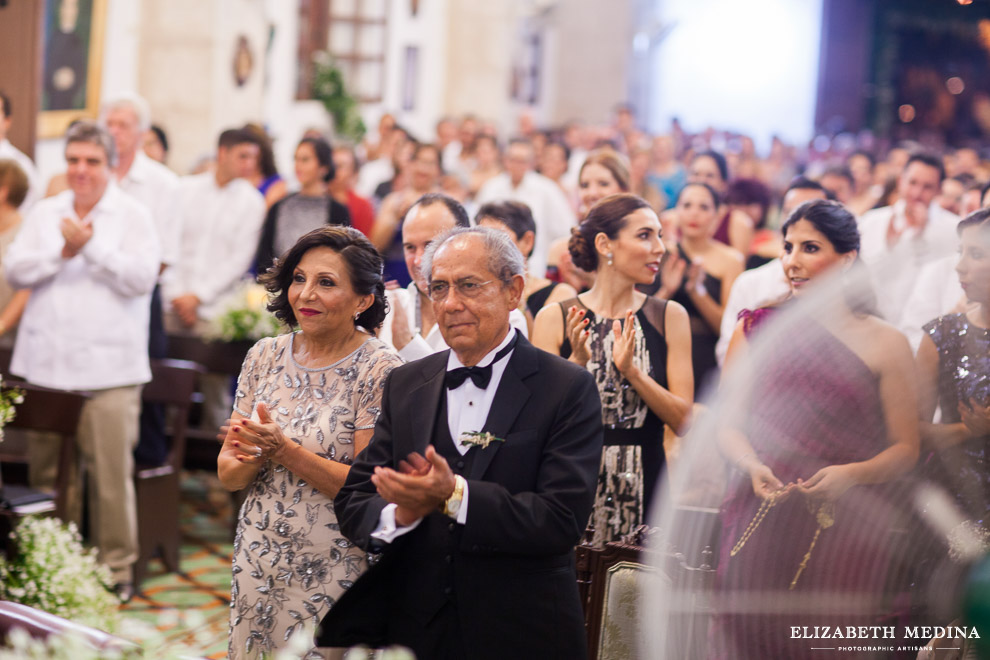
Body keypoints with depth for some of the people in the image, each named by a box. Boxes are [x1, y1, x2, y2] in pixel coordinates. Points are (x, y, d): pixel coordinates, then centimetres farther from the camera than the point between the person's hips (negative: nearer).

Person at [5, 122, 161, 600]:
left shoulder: (133, 216, 3)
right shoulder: (45, 214, 14)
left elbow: (142, 277, -9)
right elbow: (15, 270, 4)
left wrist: (90, 246, -14)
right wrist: (62, 253, -9)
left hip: (108, 367, -3)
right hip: (46, 363, 4)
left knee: (111, 470, -3)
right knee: (46, 468, 7)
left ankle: (117, 563, 8)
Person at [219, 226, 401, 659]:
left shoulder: (379, 370, -11)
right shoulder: (265, 356, 4)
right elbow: (227, 474, 6)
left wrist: (283, 449, -22)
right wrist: (254, 459, -16)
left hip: (333, 573, -5)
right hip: (256, 564, 5)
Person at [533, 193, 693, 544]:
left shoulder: (670, 317, 5)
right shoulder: (554, 319, 1)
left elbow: (682, 420, -2)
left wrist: (632, 371, -14)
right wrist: (576, 363, -16)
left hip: (644, 489, 1)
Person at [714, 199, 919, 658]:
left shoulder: (884, 344, 2)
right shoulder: (757, 327, 8)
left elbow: (906, 448, 1)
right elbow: (728, 422, 7)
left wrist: (851, 474, -17)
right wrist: (753, 466, -13)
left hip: (844, 531, -1)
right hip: (760, 527, 1)